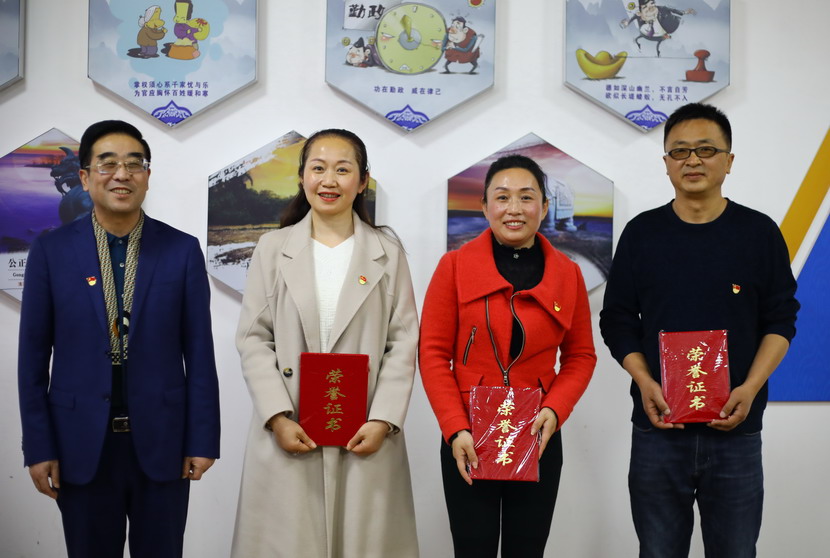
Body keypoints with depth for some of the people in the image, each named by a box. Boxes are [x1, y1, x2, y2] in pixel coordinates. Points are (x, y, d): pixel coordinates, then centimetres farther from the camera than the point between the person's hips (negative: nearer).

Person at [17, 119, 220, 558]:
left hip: (162, 443, 0)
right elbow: (33, 357, 1)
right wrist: (38, 447, -2)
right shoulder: (51, 251, -1)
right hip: (82, 446, 0)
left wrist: (203, 441, -2)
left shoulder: (182, 250, -1)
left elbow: (199, 353, 0)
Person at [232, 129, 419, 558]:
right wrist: (277, 418, -8)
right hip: (288, 434, 0)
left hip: (366, 436, 0)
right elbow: (253, 340, 3)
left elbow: (403, 343, 3)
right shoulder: (273, 248, 7)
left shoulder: (388, 252, 7)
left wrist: (384, 420, -8)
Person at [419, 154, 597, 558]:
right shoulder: (455, 266, -3)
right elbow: (433, 353, -4)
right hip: (468, 441, -2)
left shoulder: (567, 274, 4)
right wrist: (455, 429, -13)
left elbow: (581, 355, 8)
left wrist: (554, 411, -9)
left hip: (537, 441, 2)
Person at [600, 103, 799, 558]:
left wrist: (751, 388, -11)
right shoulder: (642, 233, 4)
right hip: (658, 426, 1)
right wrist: (645, 383, -10)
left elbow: (780, 321, 4)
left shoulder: (760, 233, 2)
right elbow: (617, 320, 5)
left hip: (735, 430, 0)